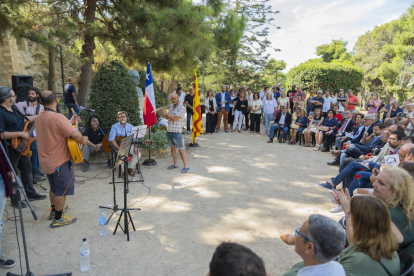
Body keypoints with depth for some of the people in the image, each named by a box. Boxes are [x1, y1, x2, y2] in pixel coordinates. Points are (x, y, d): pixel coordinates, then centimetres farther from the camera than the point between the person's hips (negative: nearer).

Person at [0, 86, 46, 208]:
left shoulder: (13, 107, 6)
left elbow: (23, 118, 22)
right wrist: (20, 133, -27)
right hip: (10, 148, -9)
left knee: (27, 168, 18)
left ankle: (30, 193, 33)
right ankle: (14, 200, 20)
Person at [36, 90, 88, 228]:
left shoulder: (38, 118, 5)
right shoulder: (58, 117, -24)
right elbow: (75, 135, -32)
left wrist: (70, 122, 14)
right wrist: (83, 139, -12)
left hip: (46, 161, 9)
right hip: (60, 161, -9)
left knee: (54, 188, 25)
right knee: (62, 190, 5)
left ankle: (54, 210, 41)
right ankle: (58, 219, 15)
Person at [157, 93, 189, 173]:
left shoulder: (181, 108, -13)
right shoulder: (171, 106, 11)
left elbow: (174, 119, -20)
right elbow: (167, 117, 17)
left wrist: (165, 112, -12)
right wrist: (160, 112, 5)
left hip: (177, 132, -7)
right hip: (169, 131, 7)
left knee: (180, 149, -5)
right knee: (172, 147, 15)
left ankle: (186, 166, 2)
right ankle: (175, 164, 28)